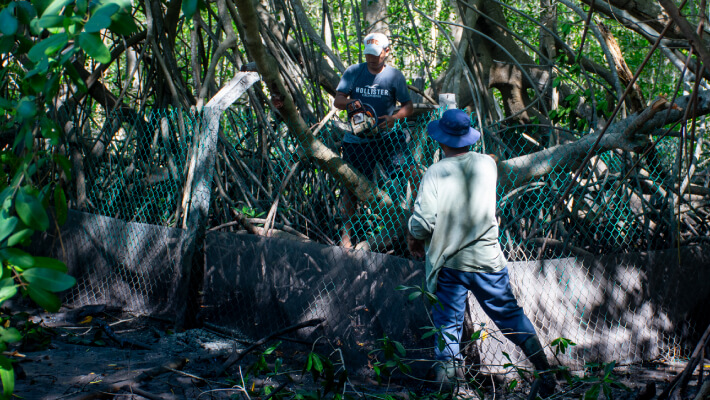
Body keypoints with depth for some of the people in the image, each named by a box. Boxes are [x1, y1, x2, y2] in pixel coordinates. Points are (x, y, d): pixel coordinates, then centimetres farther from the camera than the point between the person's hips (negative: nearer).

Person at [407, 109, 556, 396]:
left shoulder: (435, 173, -12)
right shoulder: (487, 164, -2)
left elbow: (423, 221, -16)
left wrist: (413, 238, 3)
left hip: (449, 263, -2)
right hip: (487, 261, 2)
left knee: (448, 320, 10)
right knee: (510, 315, 10)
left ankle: (447, 370, 15)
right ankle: (543, 370, 12)